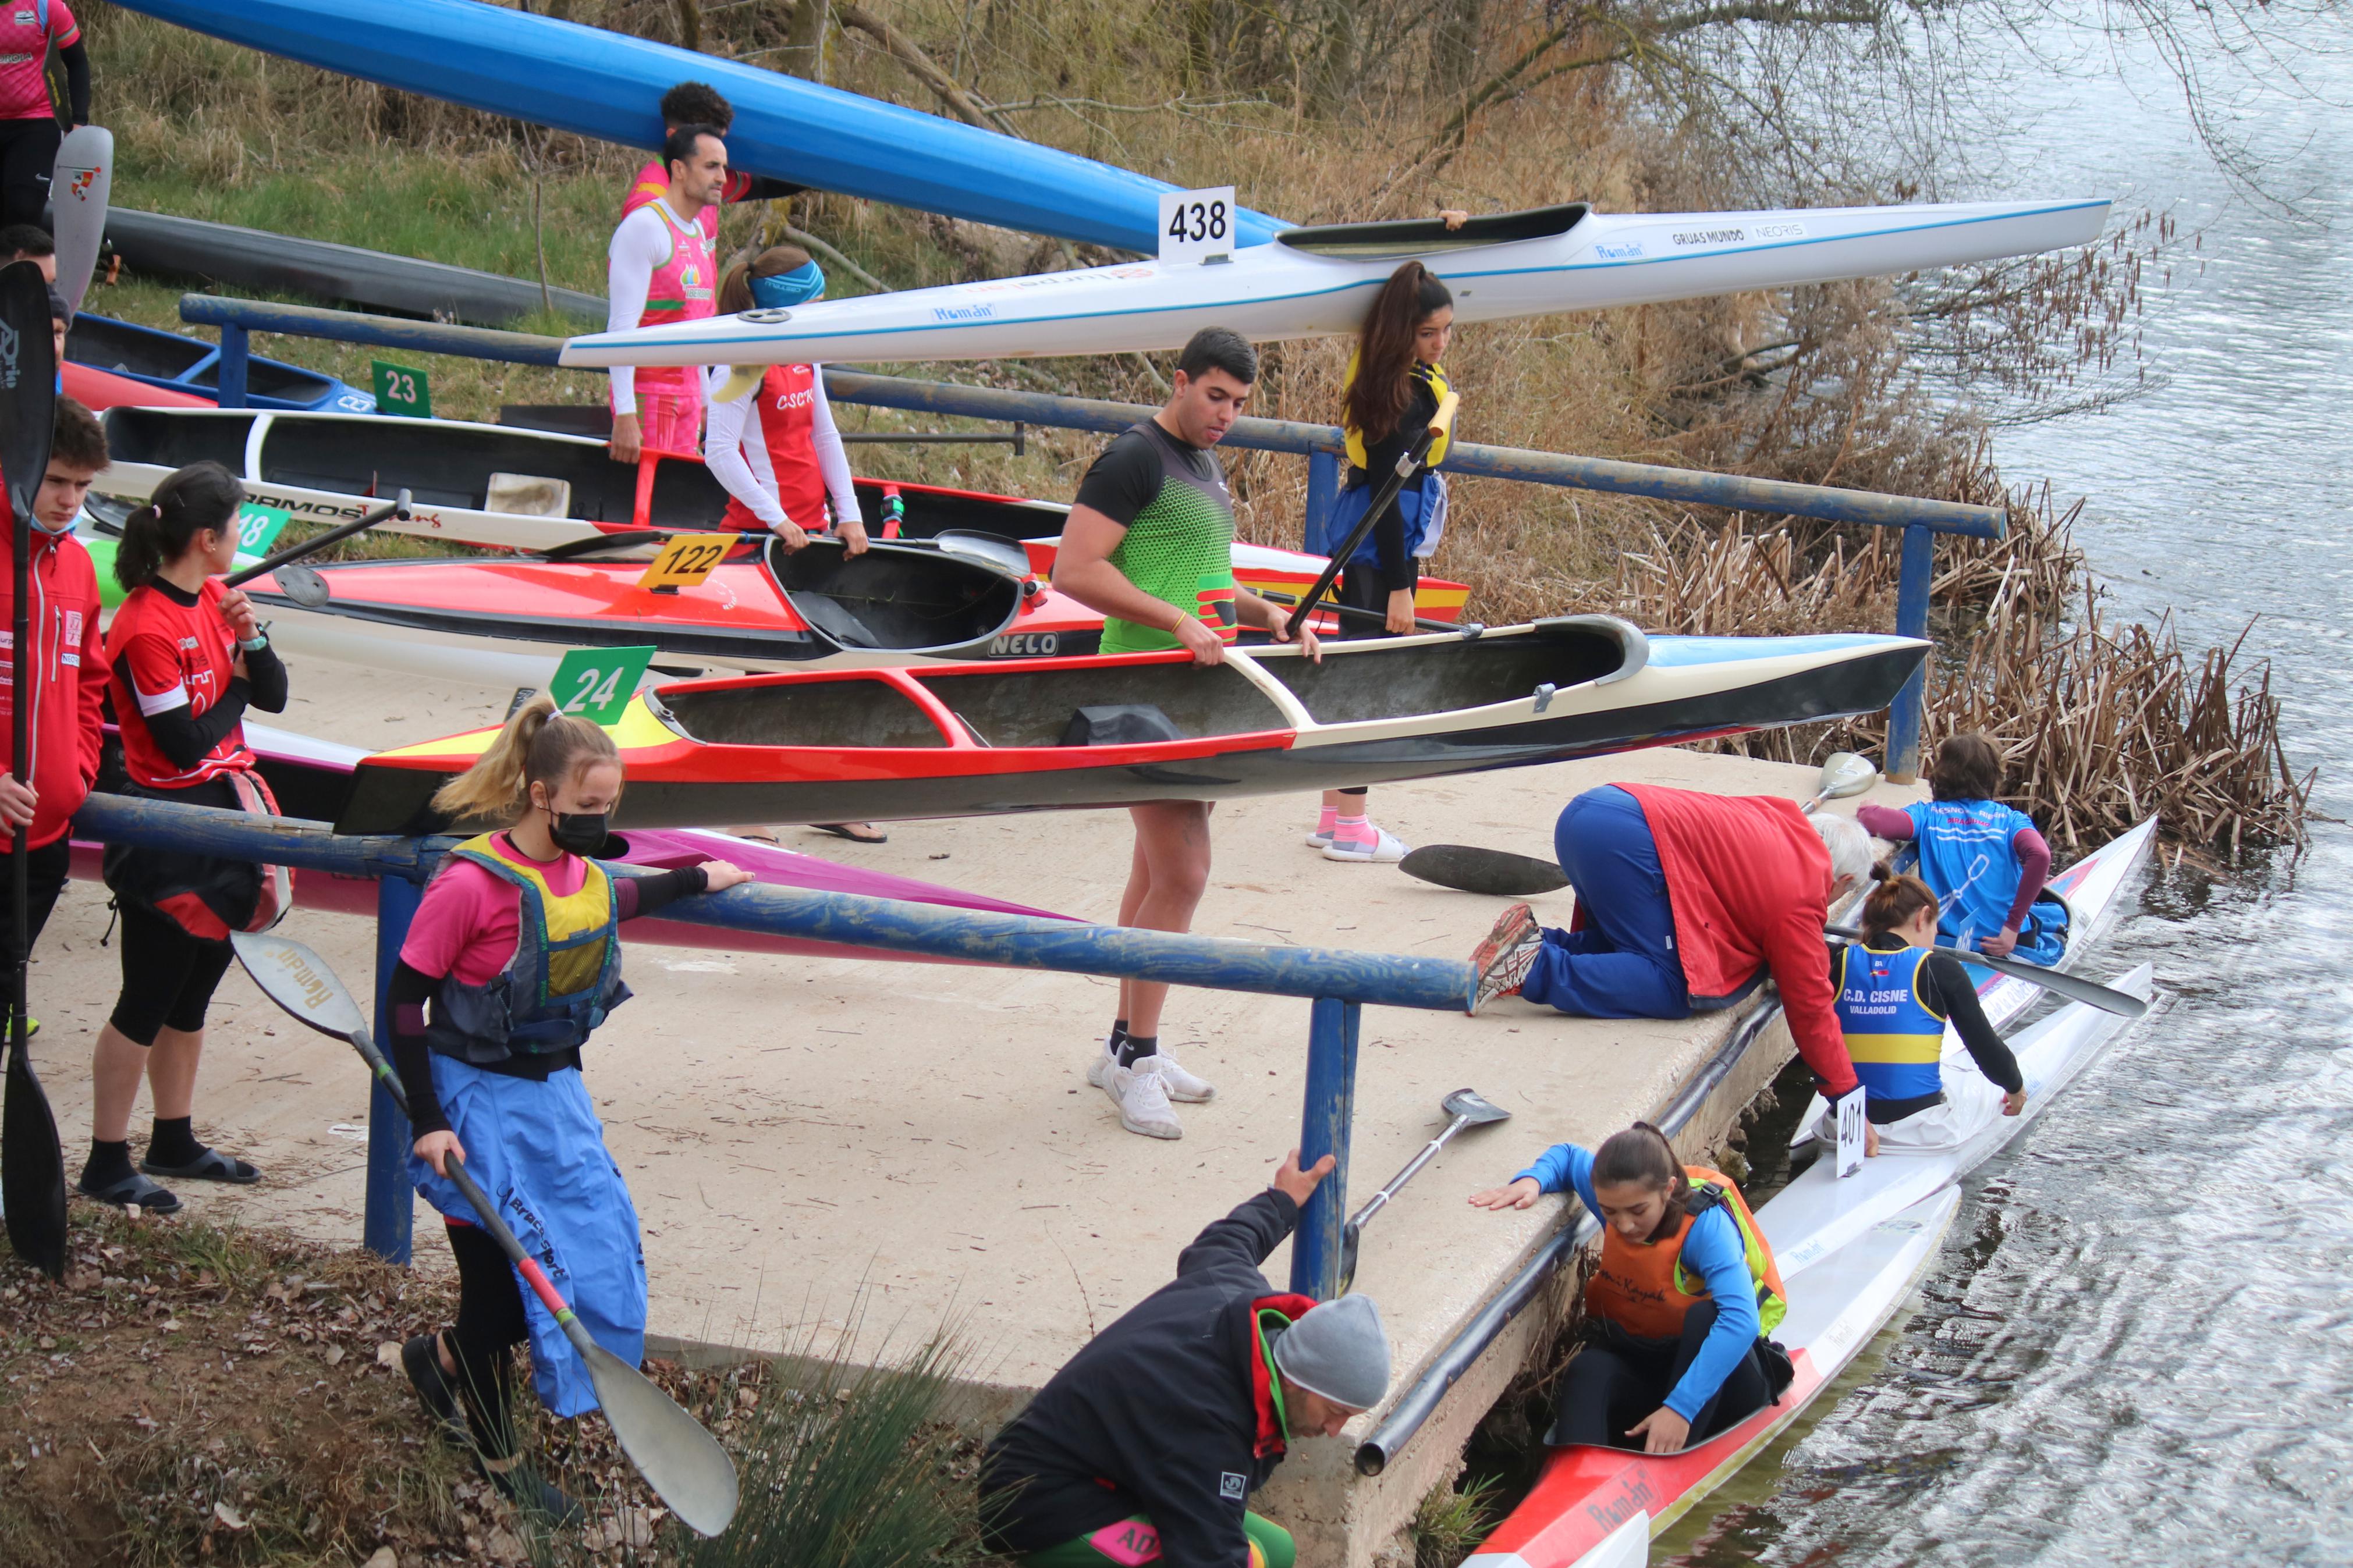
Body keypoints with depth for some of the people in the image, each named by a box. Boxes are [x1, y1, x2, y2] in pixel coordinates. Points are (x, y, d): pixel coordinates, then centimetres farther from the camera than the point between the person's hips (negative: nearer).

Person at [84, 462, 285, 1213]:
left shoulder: (214, 600, 6)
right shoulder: (145, 627, -21)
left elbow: (273, 696, 8)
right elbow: (187, 742, -22)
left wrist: (250, 638, -11)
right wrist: (235, 684, -7)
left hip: (223, 813, 8)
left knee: (191, 993, 17)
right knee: (147, 1001, -1)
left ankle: (173, 1142, 29)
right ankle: (106, 1163, 8)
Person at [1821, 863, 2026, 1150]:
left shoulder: (1840, 965, 0)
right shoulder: (1939, 968, -8)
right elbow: (1984, 1045, -2)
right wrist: (2015, 1087, 18)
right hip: (1924, 1131, -3)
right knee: (1992, 1085, 28)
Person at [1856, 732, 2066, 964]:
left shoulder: (1927, 814, -1)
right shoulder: (2009, 819, 0)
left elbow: (1875, 821, -19)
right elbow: (2039, 854, -20)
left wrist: (1865, 811, 7)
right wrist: (2013, 926, -16)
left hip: (1948, 940, 2)